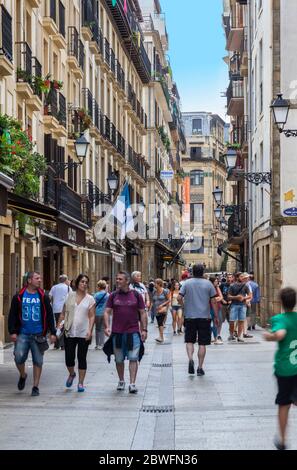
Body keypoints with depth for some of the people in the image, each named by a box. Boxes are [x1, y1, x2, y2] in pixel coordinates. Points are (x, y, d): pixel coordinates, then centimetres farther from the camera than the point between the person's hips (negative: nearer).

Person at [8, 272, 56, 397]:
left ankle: (35, 387, 13)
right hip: (22, 334, -1)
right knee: (19, 358, -10)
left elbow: (49, 315, 6)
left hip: (38, 335, 1)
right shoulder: (18, 297, 3)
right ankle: (22, 376, 21)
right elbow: (12, 315, 4)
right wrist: (12, 331, -5)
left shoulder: (43, 297, 5)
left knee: (38, 361, 2)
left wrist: (53, 332, 0)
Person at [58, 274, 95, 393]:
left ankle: (81, 383, 11)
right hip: (70, 332, 1)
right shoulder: (70, 296, 6)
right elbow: (63, 313, 10)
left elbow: (92, 316, -1)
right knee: (69, 357, 1)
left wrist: (90, 330, -13)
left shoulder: (90, 299, 2)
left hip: (84, 334, -1)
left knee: (82, 358, 1)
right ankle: (71, 374, 32)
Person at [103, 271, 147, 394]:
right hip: (117, 333, 2)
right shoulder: (113, 296, 6)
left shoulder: (136, 295, 3)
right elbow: (107, 312, 5)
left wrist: (144, 329, -1)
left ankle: (132, 384, -6)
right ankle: (121, 381, 27)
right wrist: (107, 327, -9)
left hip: (133, 332, -2)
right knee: (119, 359, 11)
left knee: (133, 358, -7)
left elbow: (143, 313, 5)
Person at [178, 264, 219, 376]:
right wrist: (216, 317, 7)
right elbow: (213, 302, 0)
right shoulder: (208, 284, 0)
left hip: (190, 316, 0)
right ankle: (200, 368, 6)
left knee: (189, 341, 12)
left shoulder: (187, 283, 0)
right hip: (204, 317, 0)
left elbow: (179, 297, -6)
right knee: (202, 343, 5)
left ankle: (190, 359, -12)